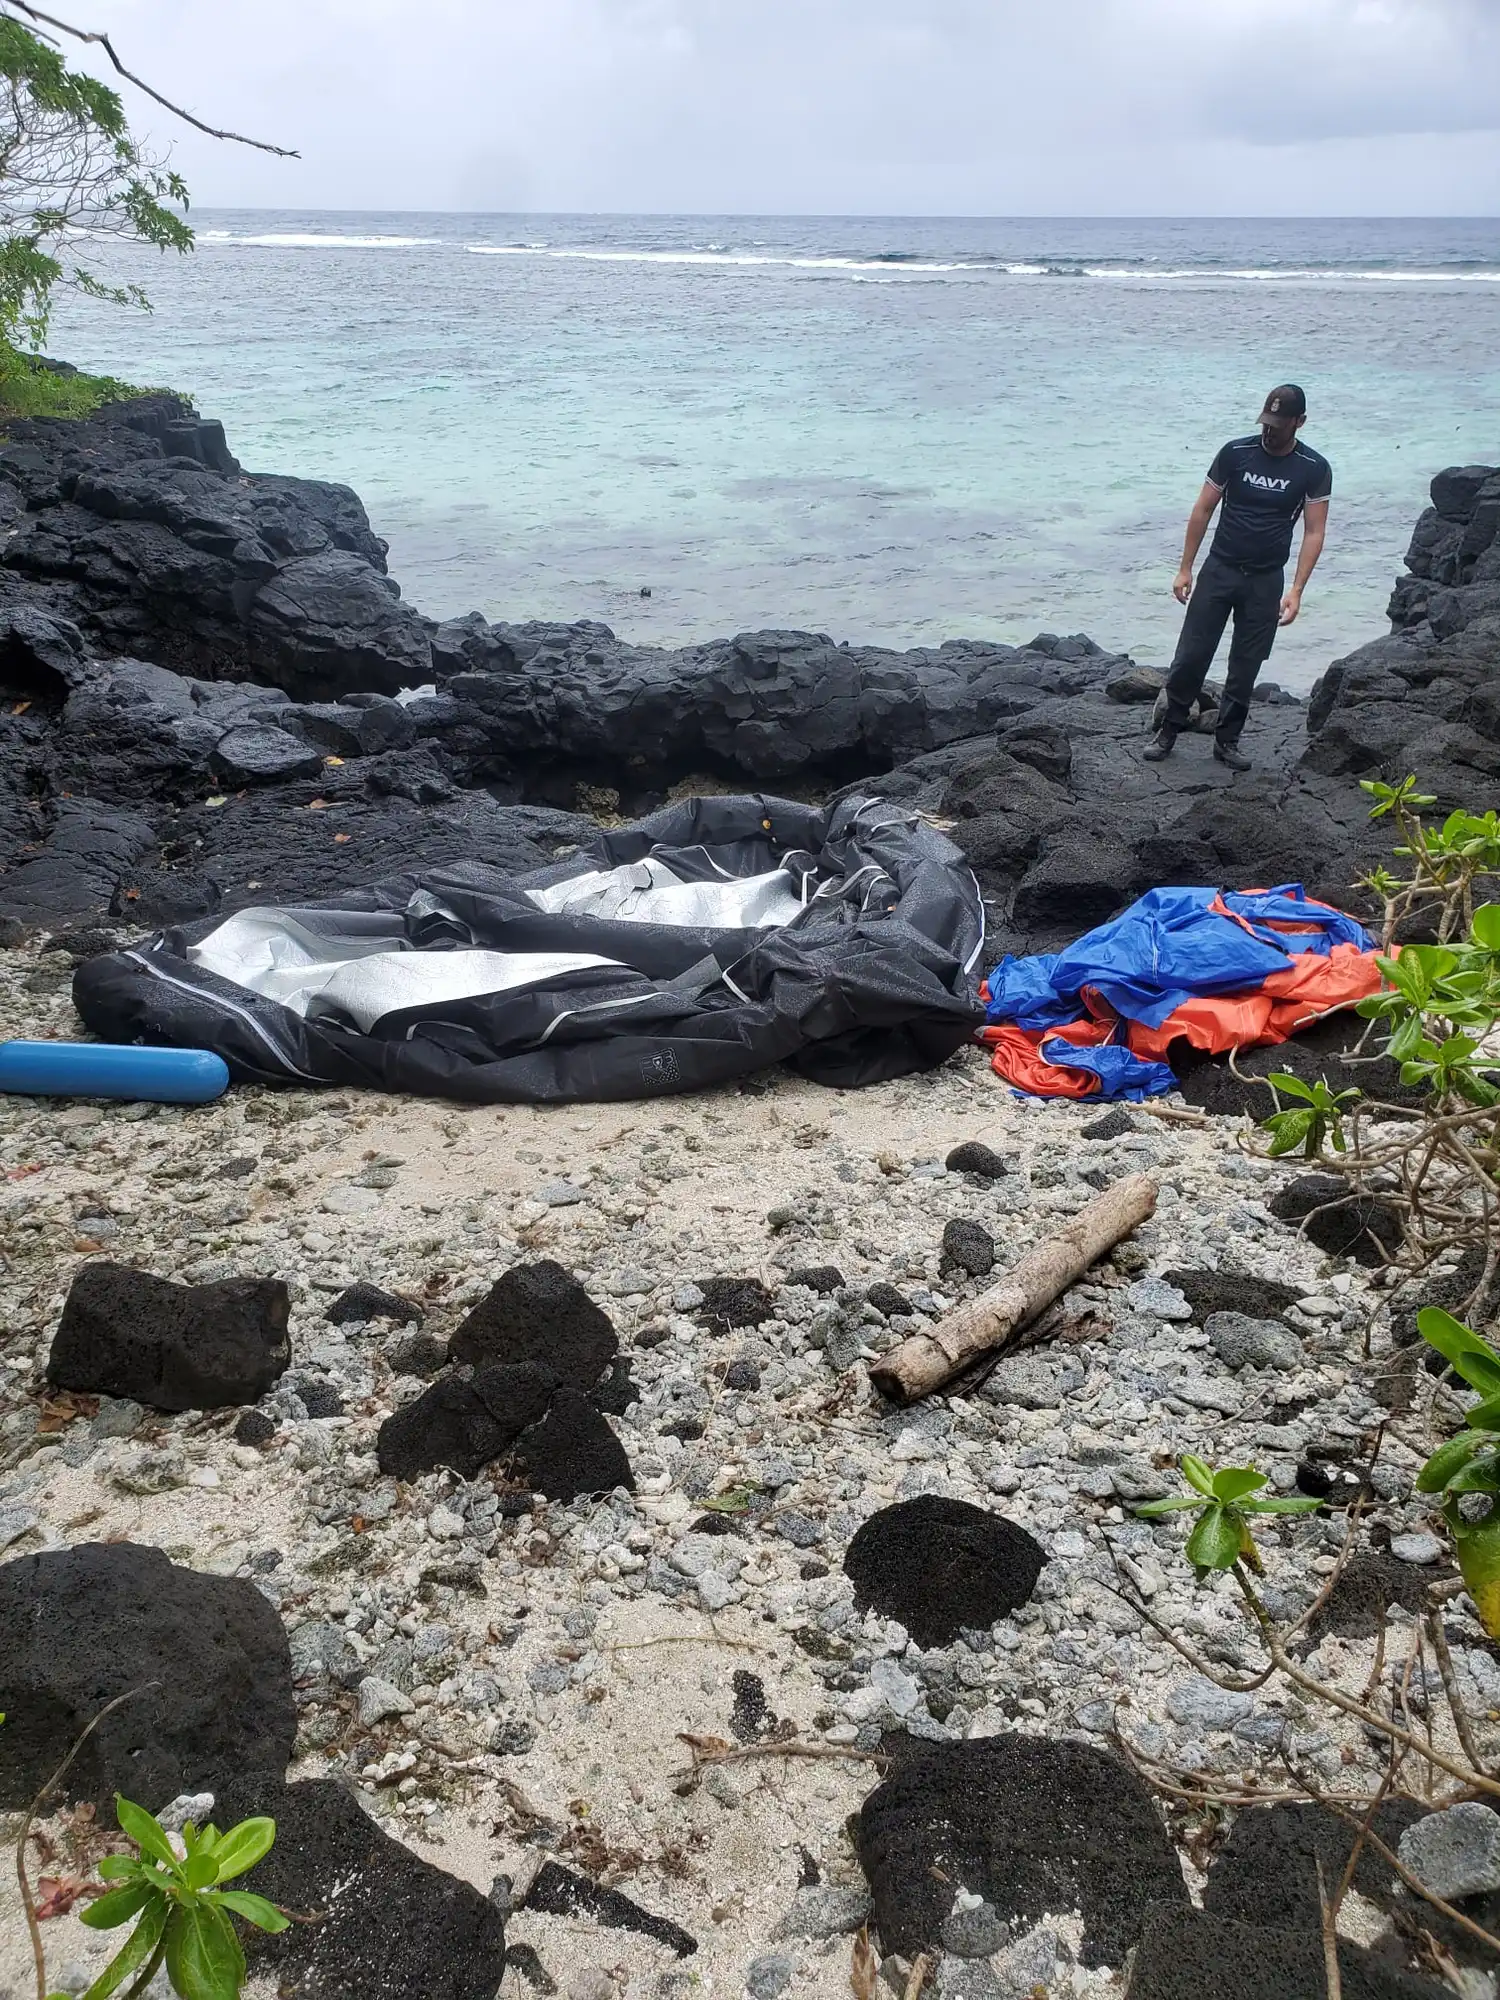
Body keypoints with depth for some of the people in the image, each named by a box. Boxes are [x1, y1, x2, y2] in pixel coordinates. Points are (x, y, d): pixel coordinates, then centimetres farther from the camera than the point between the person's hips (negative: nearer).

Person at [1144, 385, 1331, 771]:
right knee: (1191, 656, -2)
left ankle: (1227, 739, 19)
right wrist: (1185, 568, -2)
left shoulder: (1314, 469, -5)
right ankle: (1169, 730, 13)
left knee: (1246, 666, 6)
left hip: (1265, 580, 0)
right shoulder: (1236, 453, -5)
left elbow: (1314, 533, -5)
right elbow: (1202, 511, 1)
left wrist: (1296, 590, -14)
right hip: (1219, 570, 0)